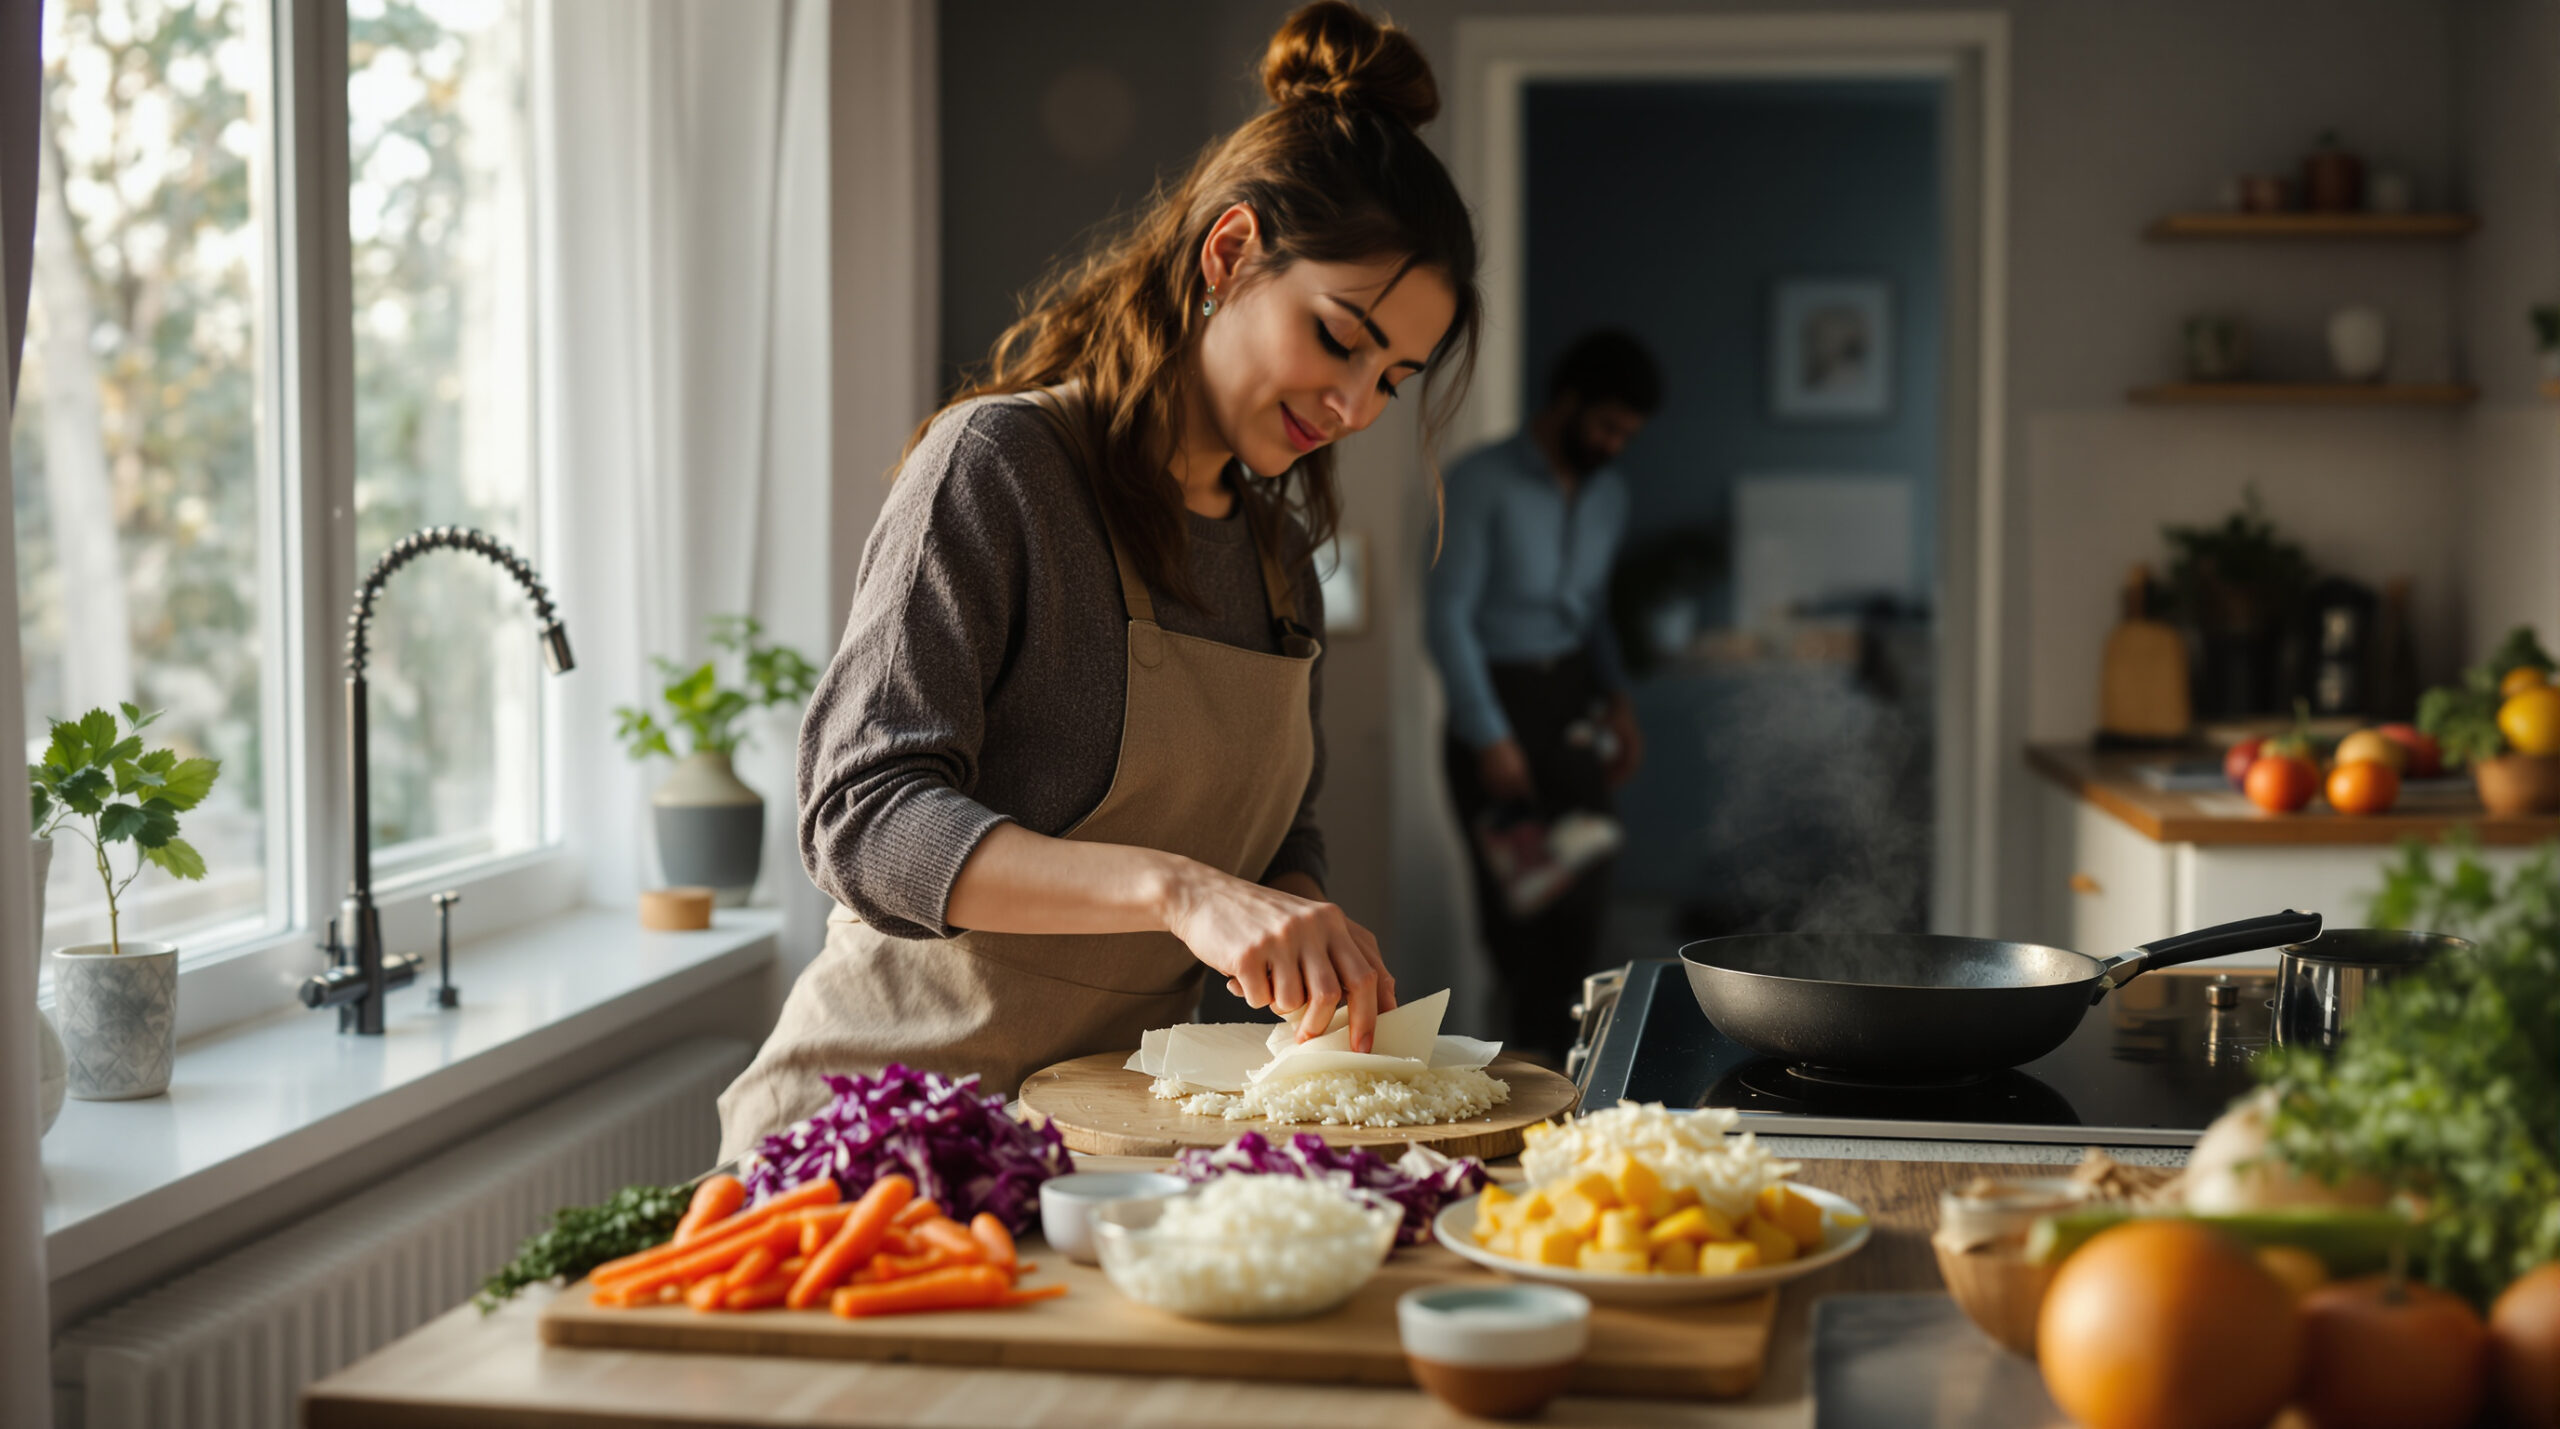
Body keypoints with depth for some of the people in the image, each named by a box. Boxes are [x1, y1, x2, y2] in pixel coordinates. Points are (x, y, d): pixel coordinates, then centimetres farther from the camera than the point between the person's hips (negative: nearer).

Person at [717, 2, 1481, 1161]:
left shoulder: (1277, 543, 13)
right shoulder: (1001, 464, -10)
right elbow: (863, 815, -20)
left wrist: (1312, 956, -4)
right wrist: (1180, 891, -32)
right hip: (901, 1101, -6)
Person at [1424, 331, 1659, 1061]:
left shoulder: (1608, 493, 12)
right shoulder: (1483, 481, -10)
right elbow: (1447, 614, -13)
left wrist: (1617, 698, 8)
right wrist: (1489, 737, -16)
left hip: (1570, 701, 6)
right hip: (1496, 700, -6)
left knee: (1578, 890, 1)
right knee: (1511, 896, -3)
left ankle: (1542, 1053, 14)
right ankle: (1528, 1046, 14)